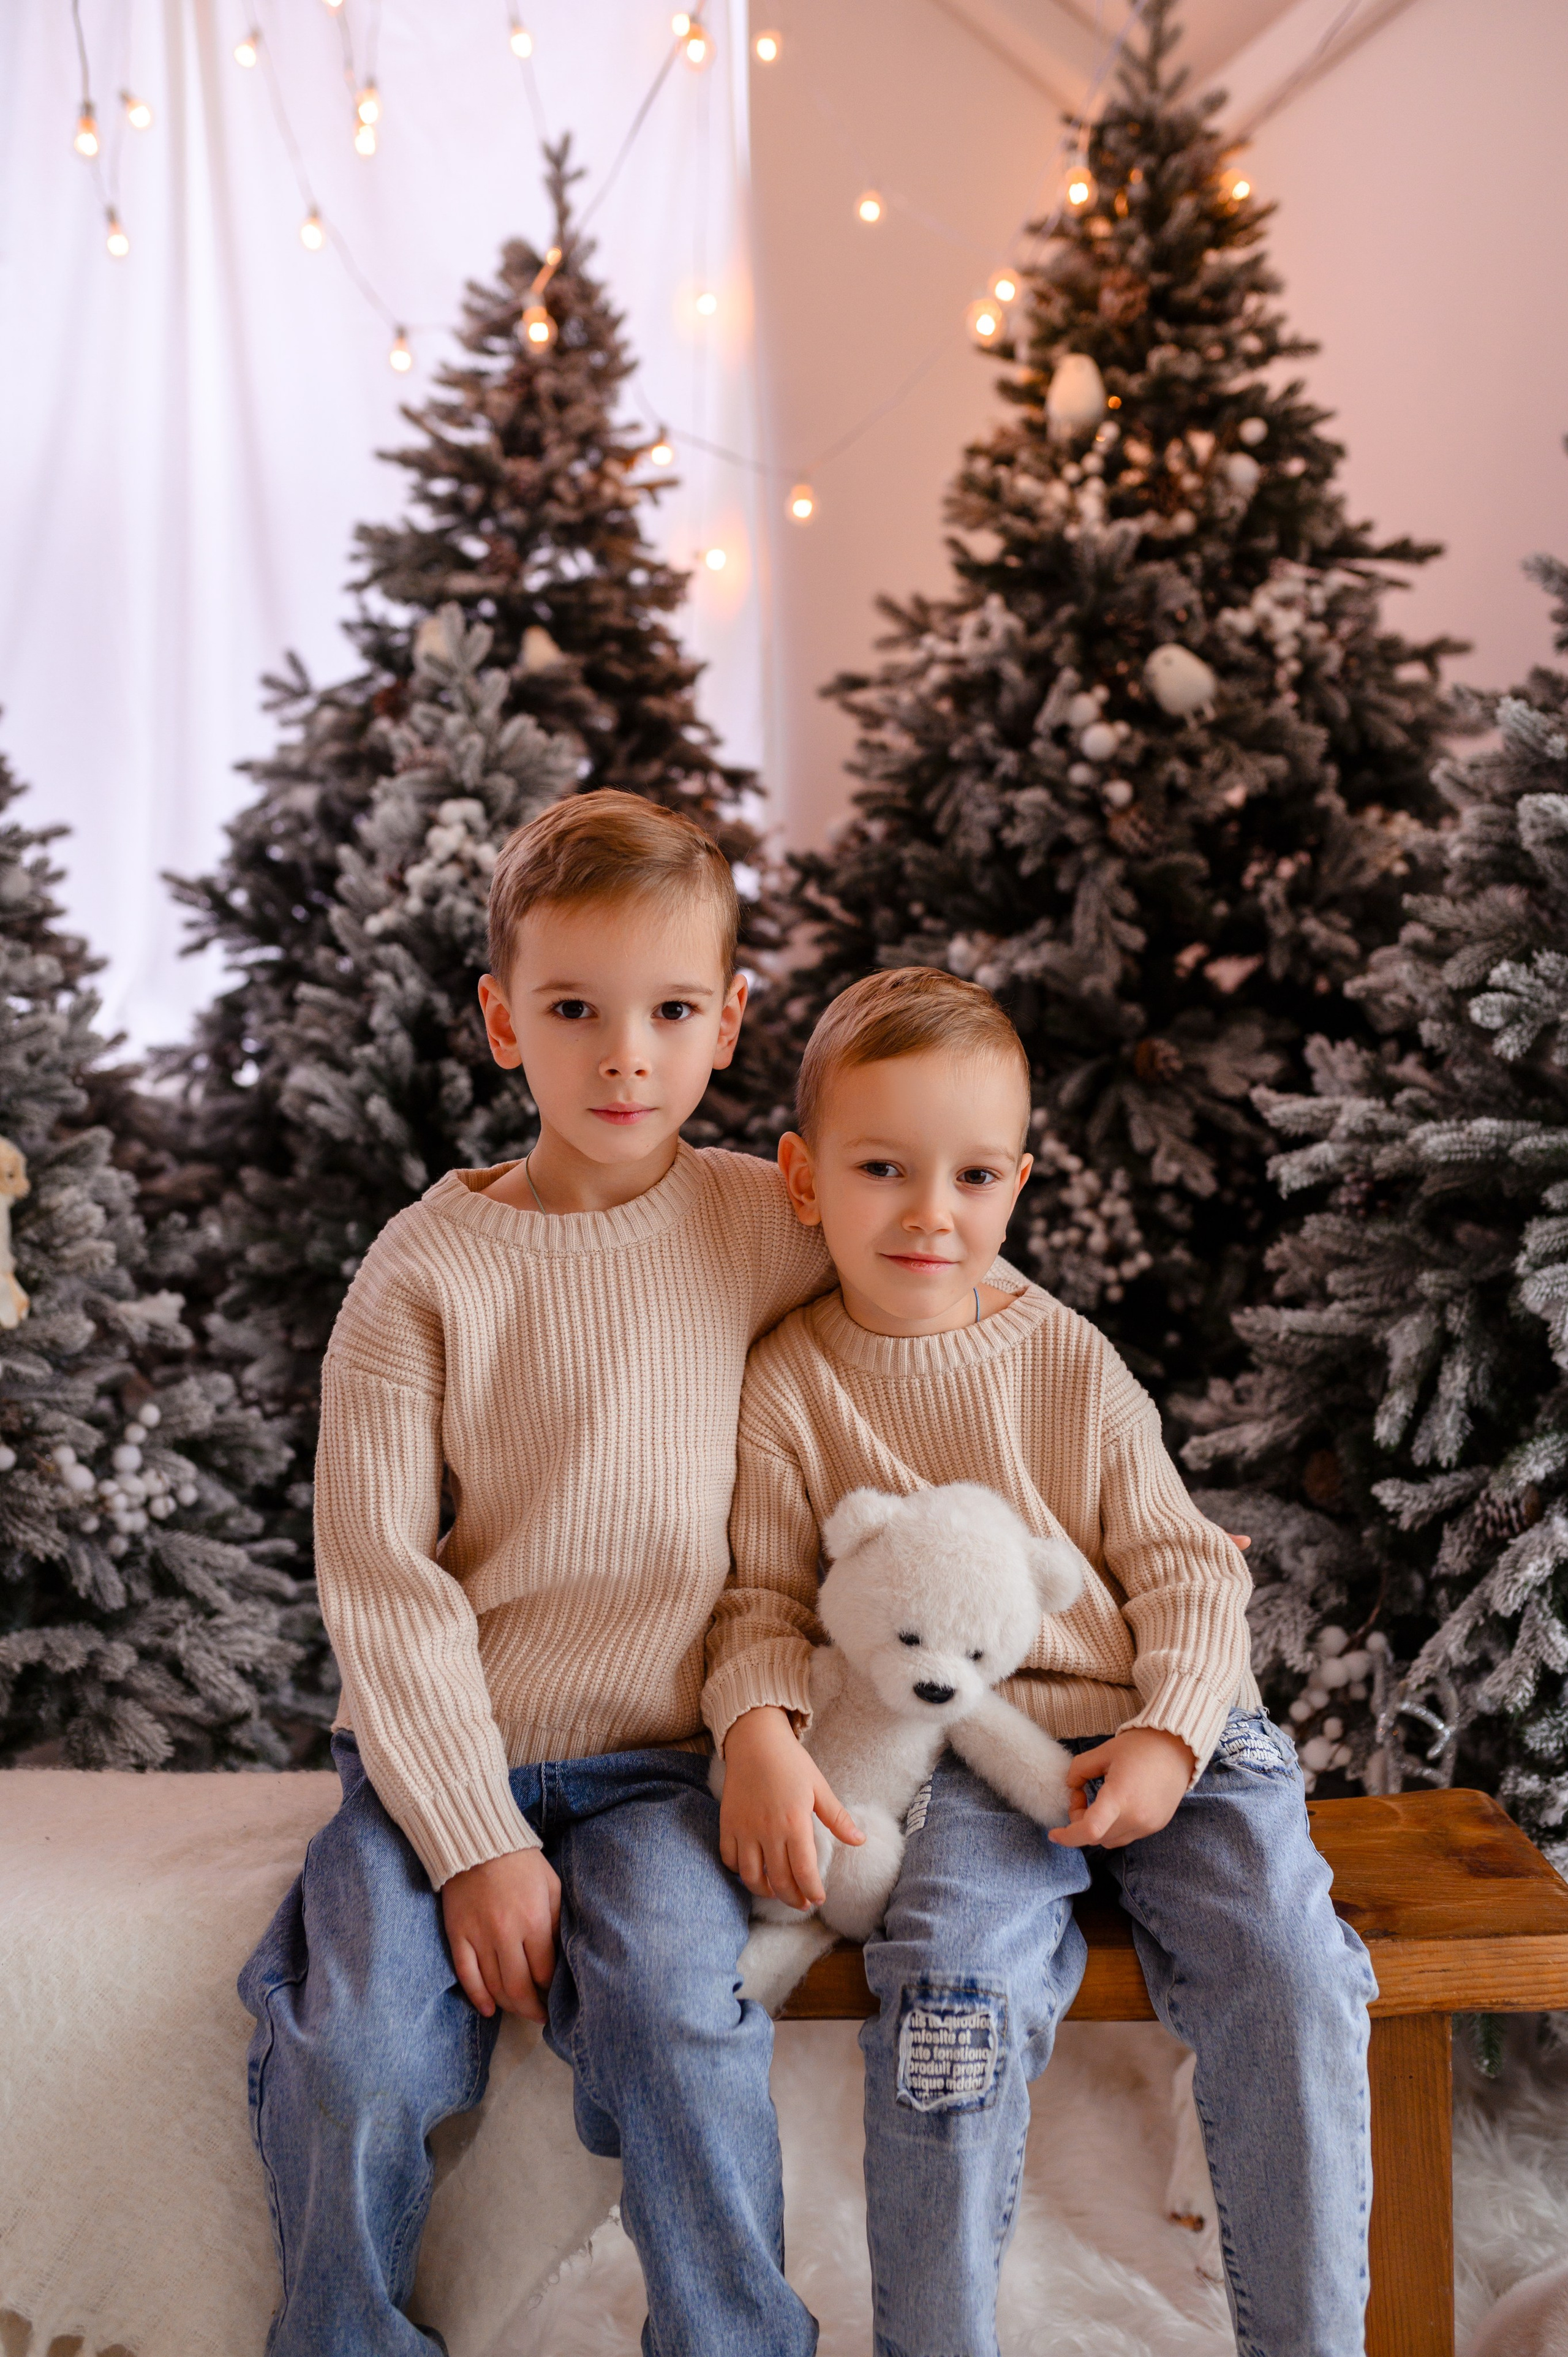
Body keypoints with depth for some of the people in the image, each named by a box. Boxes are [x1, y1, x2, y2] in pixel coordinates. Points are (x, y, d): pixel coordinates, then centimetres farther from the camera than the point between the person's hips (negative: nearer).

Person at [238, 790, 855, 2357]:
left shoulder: (773, 1230, -1)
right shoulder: (426, 1269, -6)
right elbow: (379, 1572, -7)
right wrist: (474, 1840, -13)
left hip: (656, 1762, 1)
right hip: (438, 1753, 0)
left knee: (679, 2015, -26)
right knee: (353, 2054, -20)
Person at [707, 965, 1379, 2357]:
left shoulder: (1073, 1363, 7)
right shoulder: (789, 1382, 2)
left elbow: (1185, 1567, 6)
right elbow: (763, 1596, 4)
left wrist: (1168, 1735, -9)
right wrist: (758, 1731, -16)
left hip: (1164, 1735, 2)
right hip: (959, 1757, -2)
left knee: (1286, 1977, -17)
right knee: (955, 1985, -28)